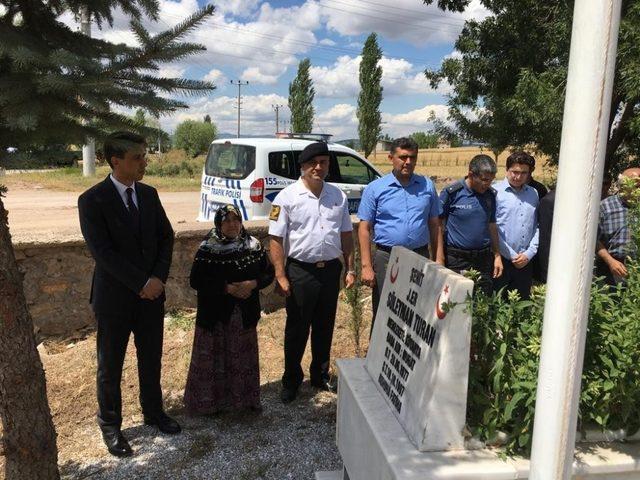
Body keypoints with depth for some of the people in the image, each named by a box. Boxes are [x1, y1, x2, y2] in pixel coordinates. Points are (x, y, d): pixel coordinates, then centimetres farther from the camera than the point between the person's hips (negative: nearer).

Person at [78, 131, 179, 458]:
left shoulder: (149, 194, 3)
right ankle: (110, 425, 30)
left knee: (151, 358, 17)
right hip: (115, 297, -5)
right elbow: (103, 253, -20)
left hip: (152, 292, 5)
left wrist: (158, 278, -11)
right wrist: (141, 283, -19)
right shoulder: (92, 200, -14)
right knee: (111, 366, 11)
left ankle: (153, 411, 37)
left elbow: (166, 238, 3)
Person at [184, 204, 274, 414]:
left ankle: (246, 398, 30)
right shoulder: (207, 250, -9)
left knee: (244, 356, 14)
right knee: (213, 358, 5)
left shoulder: (254, 246, 1)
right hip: (215, 315, -3)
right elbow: (196, 281, -12)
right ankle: (209, 401, 21)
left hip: (244, 314, 3)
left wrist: (252, 284, -15)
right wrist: (227, 288, -19)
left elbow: (268, 273, 5)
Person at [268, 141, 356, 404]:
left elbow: (346, 234, 12)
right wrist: (281, 276, -15)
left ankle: (320, 375, 34)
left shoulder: (338, 196, 6)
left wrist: (350, 269, 8)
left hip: (331, 270, 4)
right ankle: (291, 380, 24)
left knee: (324, 327, 16)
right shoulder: (287, 197, -8)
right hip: (300, 271, -4)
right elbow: (276, 240, -10)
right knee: (297, 329, 7)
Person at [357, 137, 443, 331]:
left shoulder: (427, 186, 7)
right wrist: (366, 266, -9)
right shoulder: (375, 188, -1)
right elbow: (364, 228, -3)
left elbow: (435, 225, 11)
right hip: (387, 258, -2)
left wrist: (439, 260, 5)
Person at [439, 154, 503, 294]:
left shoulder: (490, 194, 7)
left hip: (484, 258, 4)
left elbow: (492, 226, 15)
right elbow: (439, 225, -5)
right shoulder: (451, 193, -7)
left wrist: (497, 256, 11)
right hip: (456, 260, -4)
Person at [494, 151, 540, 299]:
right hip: (501, 259, -4)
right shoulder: (495, 192, -6)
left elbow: (537, 226, 10)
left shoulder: (533, 193, 11)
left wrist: (529, 254, -2)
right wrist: (512, 255, -7)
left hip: (526, 262, 5)